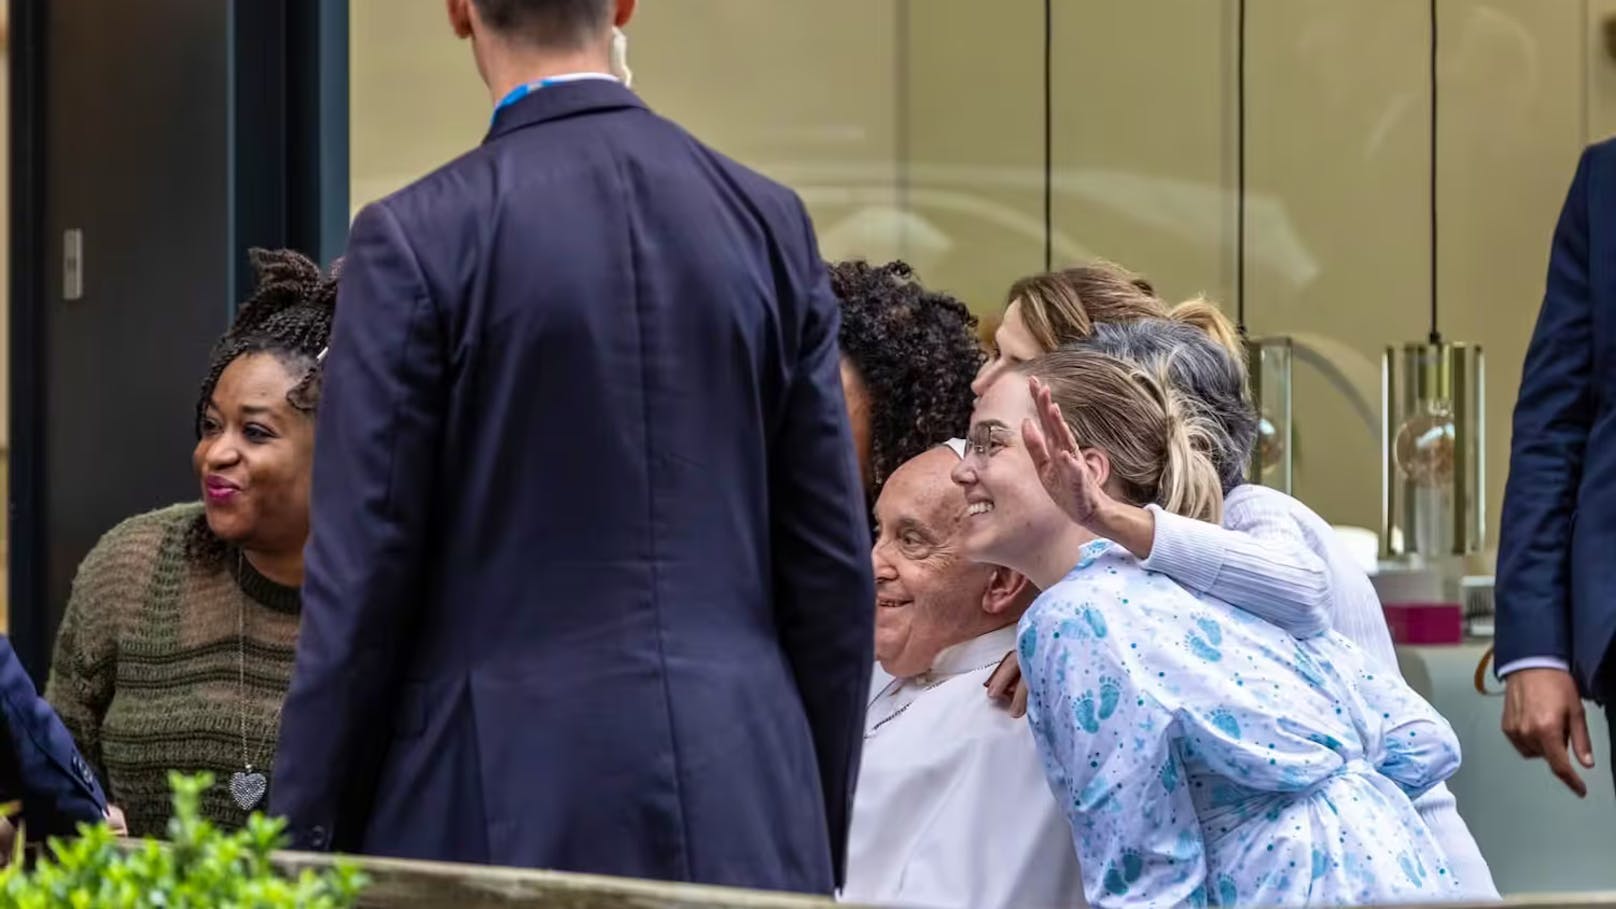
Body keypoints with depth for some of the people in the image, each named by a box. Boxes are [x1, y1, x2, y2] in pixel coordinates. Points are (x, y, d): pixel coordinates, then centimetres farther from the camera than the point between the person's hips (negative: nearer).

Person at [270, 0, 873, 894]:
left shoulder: (416, 240, -6)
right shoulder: (770, 224, 5)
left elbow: (361, 583, -7)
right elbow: (834, 562, 7)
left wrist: (306, 851, 2)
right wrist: (817, 837, 16)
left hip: (508, 802, -4)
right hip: (741, 812, 4)